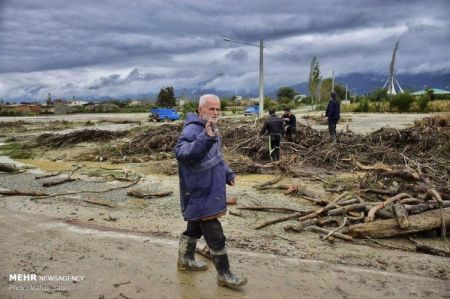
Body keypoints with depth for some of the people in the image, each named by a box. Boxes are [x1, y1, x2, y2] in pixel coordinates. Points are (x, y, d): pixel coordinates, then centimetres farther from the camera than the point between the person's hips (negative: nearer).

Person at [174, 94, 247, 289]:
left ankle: (185, 260, 41)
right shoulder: (192, 130, -21)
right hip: (200, 194, -10)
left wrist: (227, 173, 10)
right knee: (215, 234, -2)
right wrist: (205, 139, -52)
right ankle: (224, 275, 12)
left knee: (195, 227, 23)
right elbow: (181, 152, -41)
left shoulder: (212, 129, 10)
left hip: (208, 191, 10)